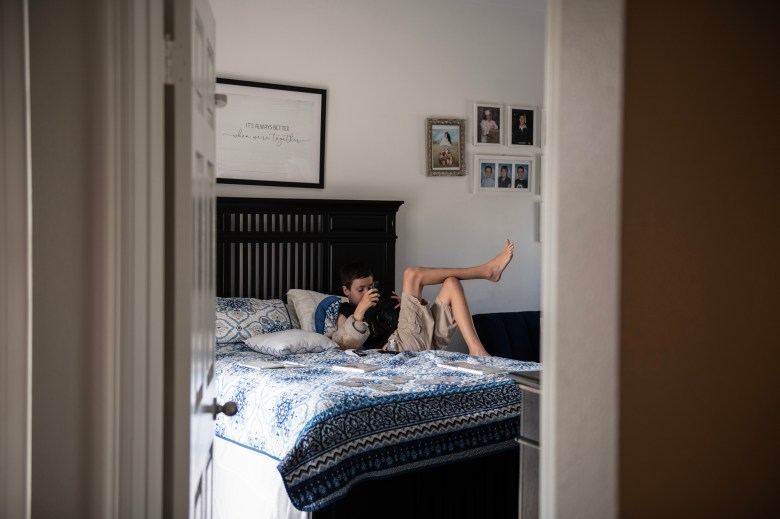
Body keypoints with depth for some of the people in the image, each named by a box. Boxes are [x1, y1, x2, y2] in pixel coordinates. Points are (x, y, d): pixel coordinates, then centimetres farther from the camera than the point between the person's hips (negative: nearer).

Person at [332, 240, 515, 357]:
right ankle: (486, 270, -12)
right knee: (412, 274, -13)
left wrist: (405, 302, 10)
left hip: (428, 341, 7)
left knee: (452, 282, -4)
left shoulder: (380, 300, 34)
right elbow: (346, 345, -7)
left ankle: (476, 349, -20)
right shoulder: (346, 313, 15)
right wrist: (359, 312, -17)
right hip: (404, 344, -7)